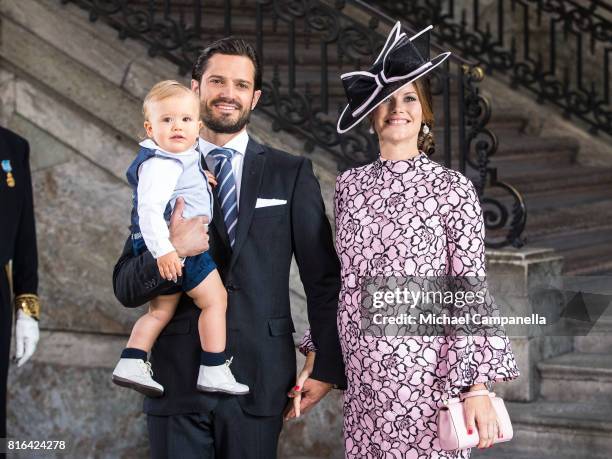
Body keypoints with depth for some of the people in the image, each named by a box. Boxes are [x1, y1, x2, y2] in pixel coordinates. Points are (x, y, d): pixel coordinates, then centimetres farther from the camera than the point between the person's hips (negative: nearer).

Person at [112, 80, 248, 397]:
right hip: (175, 248, -11)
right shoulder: (160, 165, -20)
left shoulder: (182, 159, 14)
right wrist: (163, 250, -36)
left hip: (176, 251, 11)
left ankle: (131, 363, 14)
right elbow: (150, 208, -29)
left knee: (161, 309, 16)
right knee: (215, 300, -5)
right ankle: (213, 371, -3)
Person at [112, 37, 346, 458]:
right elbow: (125, 288, 5)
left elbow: (324, 279, 5)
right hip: (178, 377, 1)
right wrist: (171, 251, -14)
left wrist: (328, 367, -1)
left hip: (259, 377, -1)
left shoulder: (291, 174, 5)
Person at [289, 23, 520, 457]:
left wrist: (478, 388, -12)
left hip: (428, 372, -4)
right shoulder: (350, 185, 8)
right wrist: (314, 360, 12)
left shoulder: (452, 188, -4)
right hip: (364, 375, 4)